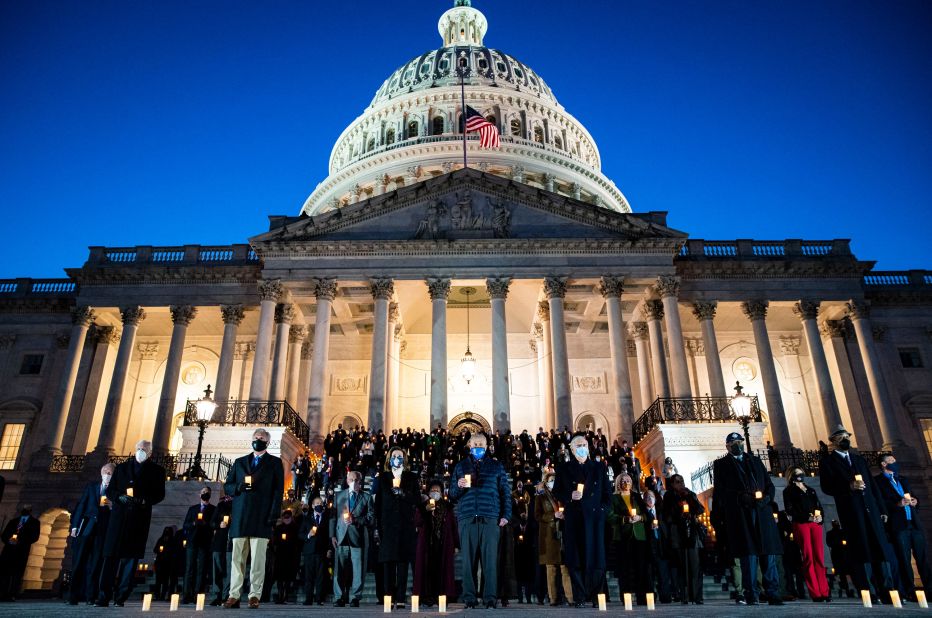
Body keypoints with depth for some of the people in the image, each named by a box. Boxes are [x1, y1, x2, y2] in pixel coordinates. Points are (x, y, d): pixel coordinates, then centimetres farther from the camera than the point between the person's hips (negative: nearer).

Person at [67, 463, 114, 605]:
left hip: (103, 531, -1)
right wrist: (75, 526, 1)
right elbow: (81, 506, 9)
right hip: (86, 528, 1)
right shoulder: (91, 487, 14)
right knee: (78, 562, -1)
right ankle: (74, 597, 5)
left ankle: (90, 597, 3)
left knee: (95, 565, -1)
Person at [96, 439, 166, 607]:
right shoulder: (121, 467, 16)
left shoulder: (156, 471, 10)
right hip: (119, 516, 2)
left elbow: (159, 494, 5)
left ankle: (121, 597, 2)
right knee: (111, 555, -3)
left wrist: (145, 500, -14)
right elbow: (110, 490, 12)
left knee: (131, 557, -3)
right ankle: (103, 596, 0)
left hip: (140, 519, -1)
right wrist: (120, 497, -8)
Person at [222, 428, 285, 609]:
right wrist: (238, 487, -8)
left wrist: (274, 514, -9)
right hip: (240, 518, 3)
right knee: (237, 558, 3)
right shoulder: (239, 462, 20)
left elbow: (278, 490, 2)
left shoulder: (275, 463, 10)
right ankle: (234, 595, 7)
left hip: (261, 518, -3)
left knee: (258, 559, -4)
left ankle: (255, 595, 0)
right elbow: (227, 486, 15)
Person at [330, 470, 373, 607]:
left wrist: (355, 520, -13)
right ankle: (339, 598, 8)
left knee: (358, 570, -1)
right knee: (339, 570, -1)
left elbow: (370, 519, 1)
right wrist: (332, 535, 0)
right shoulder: (338, 496, 14)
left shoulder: (367, 498, 9)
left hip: (359, 538, -1)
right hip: (341, 537, 1)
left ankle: (354, 598, 8)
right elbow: (333, 516, 10)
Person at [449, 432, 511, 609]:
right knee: (468, 559, -1)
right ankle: (469, 598, 5)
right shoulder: (461, 466, 17)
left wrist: (506, 515, 2)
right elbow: (452, 495, 14)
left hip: (490, 519, 0)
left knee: (490, 559, -3)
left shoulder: (496, 466, 16)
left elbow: (505, 492, 13)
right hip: (467, 519, 1)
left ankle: (490, 598, 3)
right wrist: (459, 486, -7)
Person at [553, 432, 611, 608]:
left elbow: (607, 493, 15)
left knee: (596, 558, -3)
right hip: (573, 519, -1)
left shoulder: (599, 468, 15)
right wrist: (569, 496, -8)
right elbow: (556, 492, 9)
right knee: (575, 559, -3)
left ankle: (595, 596, 10)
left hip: (594, 518, 1)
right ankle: (579, 598, 3)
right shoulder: (564, 469, 11)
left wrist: (602, 509, 1)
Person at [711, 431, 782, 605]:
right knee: (748, 553, -7)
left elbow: (770, 485, 17)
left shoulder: (755, 461, 23)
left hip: (762, 512, 3)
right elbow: (720, 492, 3)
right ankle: (752, 595, -4)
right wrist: (743, 499, -11)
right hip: (739, 515, -3)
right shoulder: (721, 464, 12)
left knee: (768, 553, -1)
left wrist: (765, 498, -4)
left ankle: (773, 594, 3)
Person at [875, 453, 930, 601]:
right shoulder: (877, 481, 3)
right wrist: (897, 504, -18)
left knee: (923, 558, 2)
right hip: (898, 525, -6)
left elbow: (912, 497, 24)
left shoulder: (903, 480, 25)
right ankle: (909, 592, -2)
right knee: (904, 560, -5)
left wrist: (914, 501, 3)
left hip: (914, 522, 6)